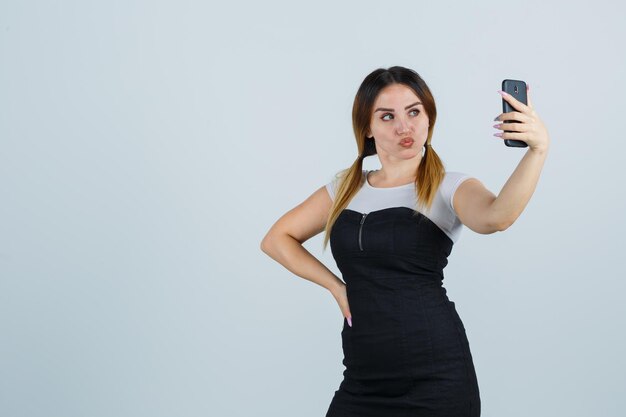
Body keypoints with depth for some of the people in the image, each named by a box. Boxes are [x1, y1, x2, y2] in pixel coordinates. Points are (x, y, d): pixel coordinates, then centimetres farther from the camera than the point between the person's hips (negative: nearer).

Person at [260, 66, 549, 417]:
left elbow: (497, 217, -26)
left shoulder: (449, 188, -3)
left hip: (435, 374, -4)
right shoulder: (346, 188, 10)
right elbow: (277, 239, 17)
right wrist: (337, 286, 5)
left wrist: (538, 150, -42)